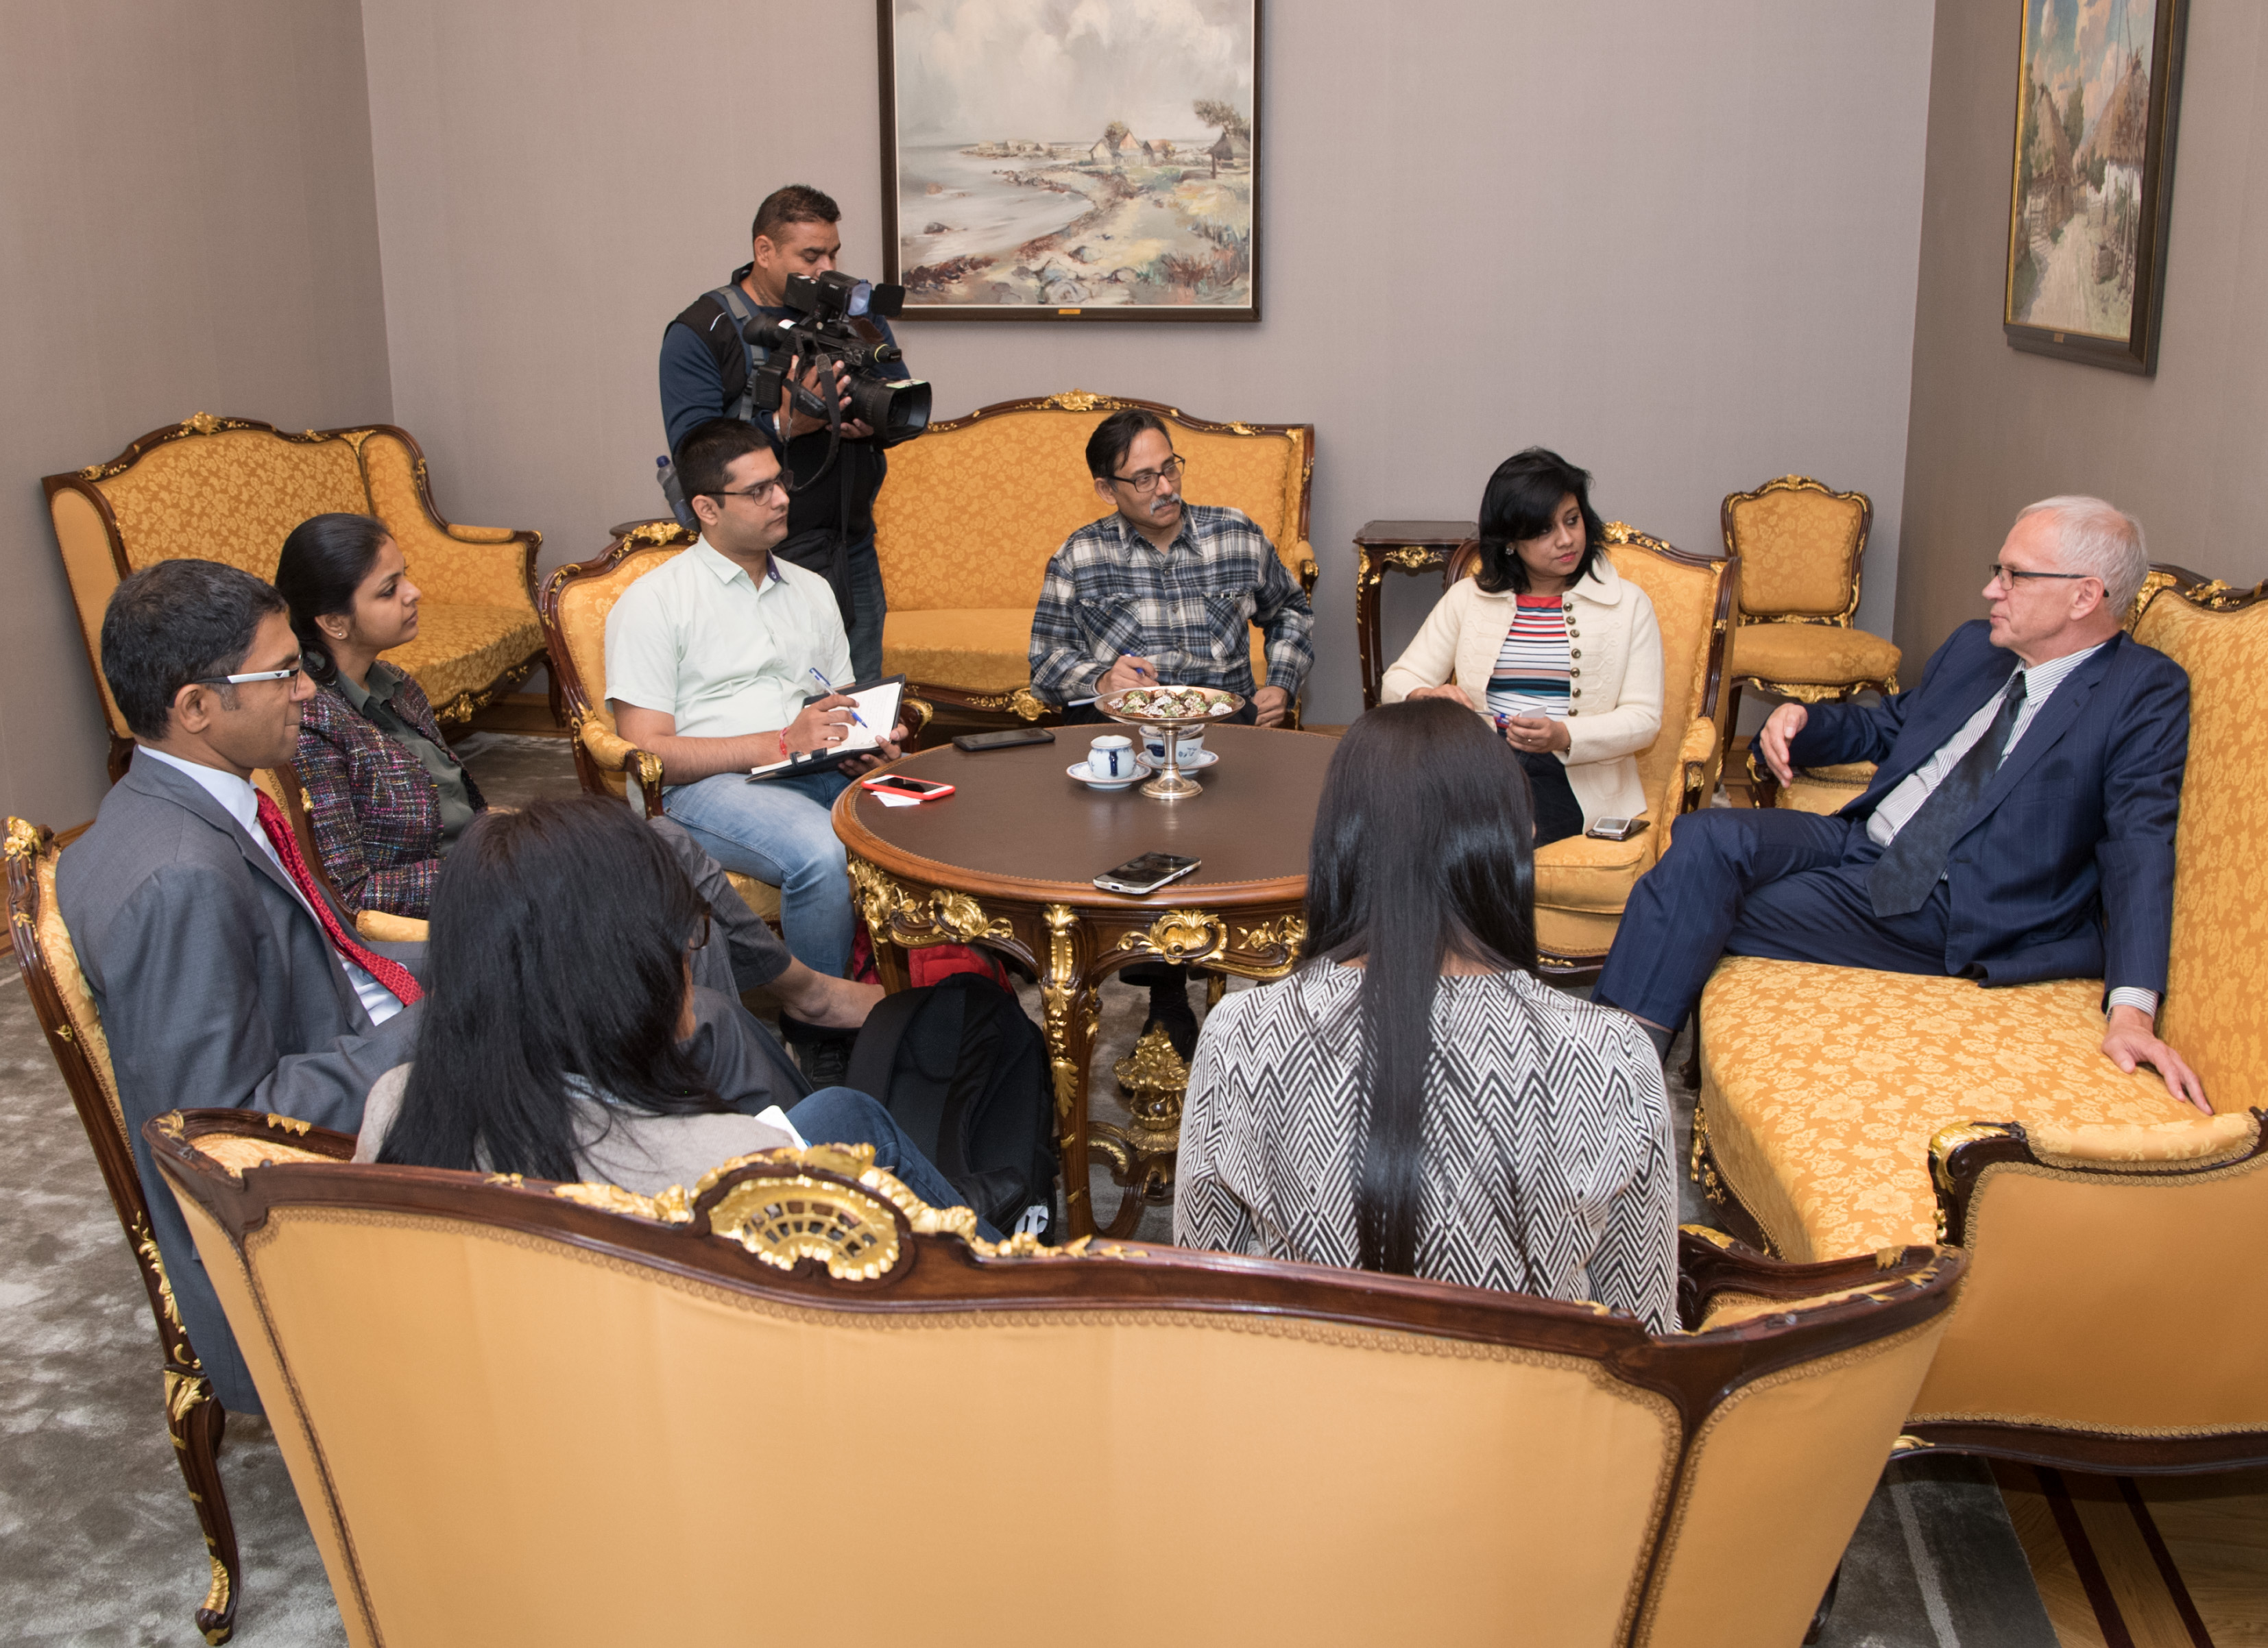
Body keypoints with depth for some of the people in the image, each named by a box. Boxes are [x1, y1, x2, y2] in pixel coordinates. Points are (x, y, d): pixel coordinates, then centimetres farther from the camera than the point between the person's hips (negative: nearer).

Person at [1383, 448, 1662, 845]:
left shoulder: (1628, 604, 9)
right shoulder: (1468, 598, 14)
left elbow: (1644, 718, 1)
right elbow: (1399, 681, 11)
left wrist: (1562, 736, -19)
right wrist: (1427, 698, -16)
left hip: (1575, 776, -2)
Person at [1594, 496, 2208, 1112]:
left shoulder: (2146, 692, -5)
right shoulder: (1975, 647, 16)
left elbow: (2139, 848, -16)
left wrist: (2133, 1008, -28)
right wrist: (1801, 720, 7)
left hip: (1943, 914, -6)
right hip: (1857, 844, 7)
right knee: (1712, 839, -23)